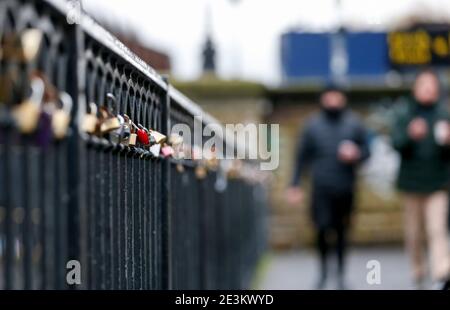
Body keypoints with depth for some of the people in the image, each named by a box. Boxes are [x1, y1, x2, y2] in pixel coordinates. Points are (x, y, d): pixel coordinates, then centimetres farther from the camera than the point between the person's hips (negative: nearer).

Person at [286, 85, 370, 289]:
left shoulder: (354, 124, 7)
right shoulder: (313, 125, 6)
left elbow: (366, 150, 11)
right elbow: (302, 156, 8)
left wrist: (356, 155, -12)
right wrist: (295, 185, 5)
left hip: (345, 188, 1)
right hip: (321, 187, -1)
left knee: (342, 231, 6)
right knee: (323, 229, -12)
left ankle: (340, 275, 19)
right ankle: (323, 270, 10)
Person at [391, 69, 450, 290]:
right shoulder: (403, 112, 2)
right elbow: (397, 143, -8)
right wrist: (411, 134, -27)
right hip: (412, 180, 0)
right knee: (413, 232, 9)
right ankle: (418, 270, 29)